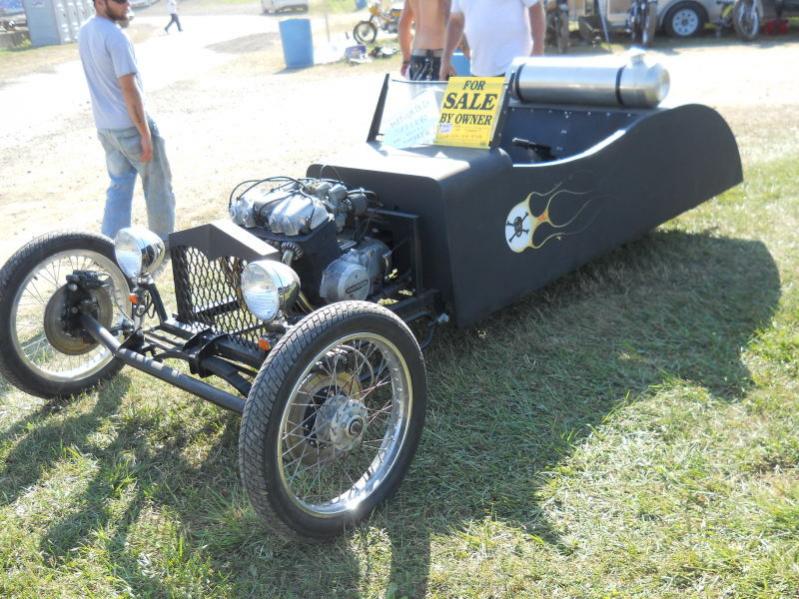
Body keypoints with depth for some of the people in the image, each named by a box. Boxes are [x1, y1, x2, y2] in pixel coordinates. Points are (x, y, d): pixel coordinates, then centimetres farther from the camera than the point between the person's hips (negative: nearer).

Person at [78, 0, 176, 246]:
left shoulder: (84, 32, 7)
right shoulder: (115, 36, -21)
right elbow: (130, 89, -22)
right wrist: (145, 134, -18)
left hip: (105, 126, 8)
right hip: (131, 126, -8)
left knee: (119, 188, 16)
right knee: (158, 186, 9)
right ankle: (165, 244, 21)